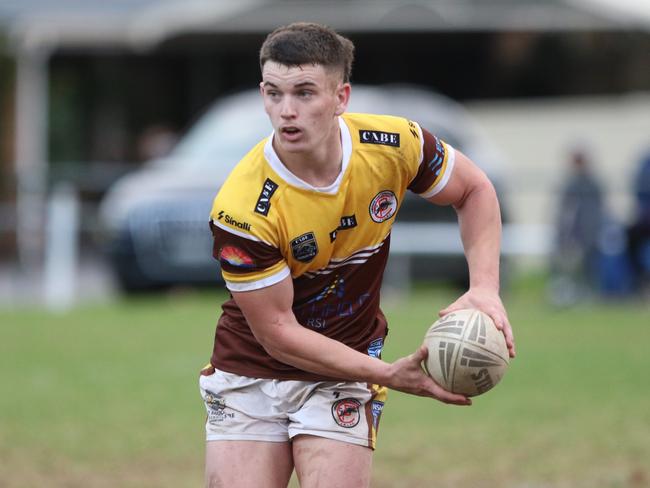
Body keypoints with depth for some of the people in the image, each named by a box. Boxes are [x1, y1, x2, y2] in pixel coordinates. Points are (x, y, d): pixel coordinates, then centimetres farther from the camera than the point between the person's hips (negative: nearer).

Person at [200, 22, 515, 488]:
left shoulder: (393, 144, -16)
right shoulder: (242, 209, -27)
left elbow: (475, 190, 4)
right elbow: (276, 331, -20)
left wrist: (485, 287, -12)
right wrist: (390, 375, -22)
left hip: (345, 374, 2)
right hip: (250, 372, -1)